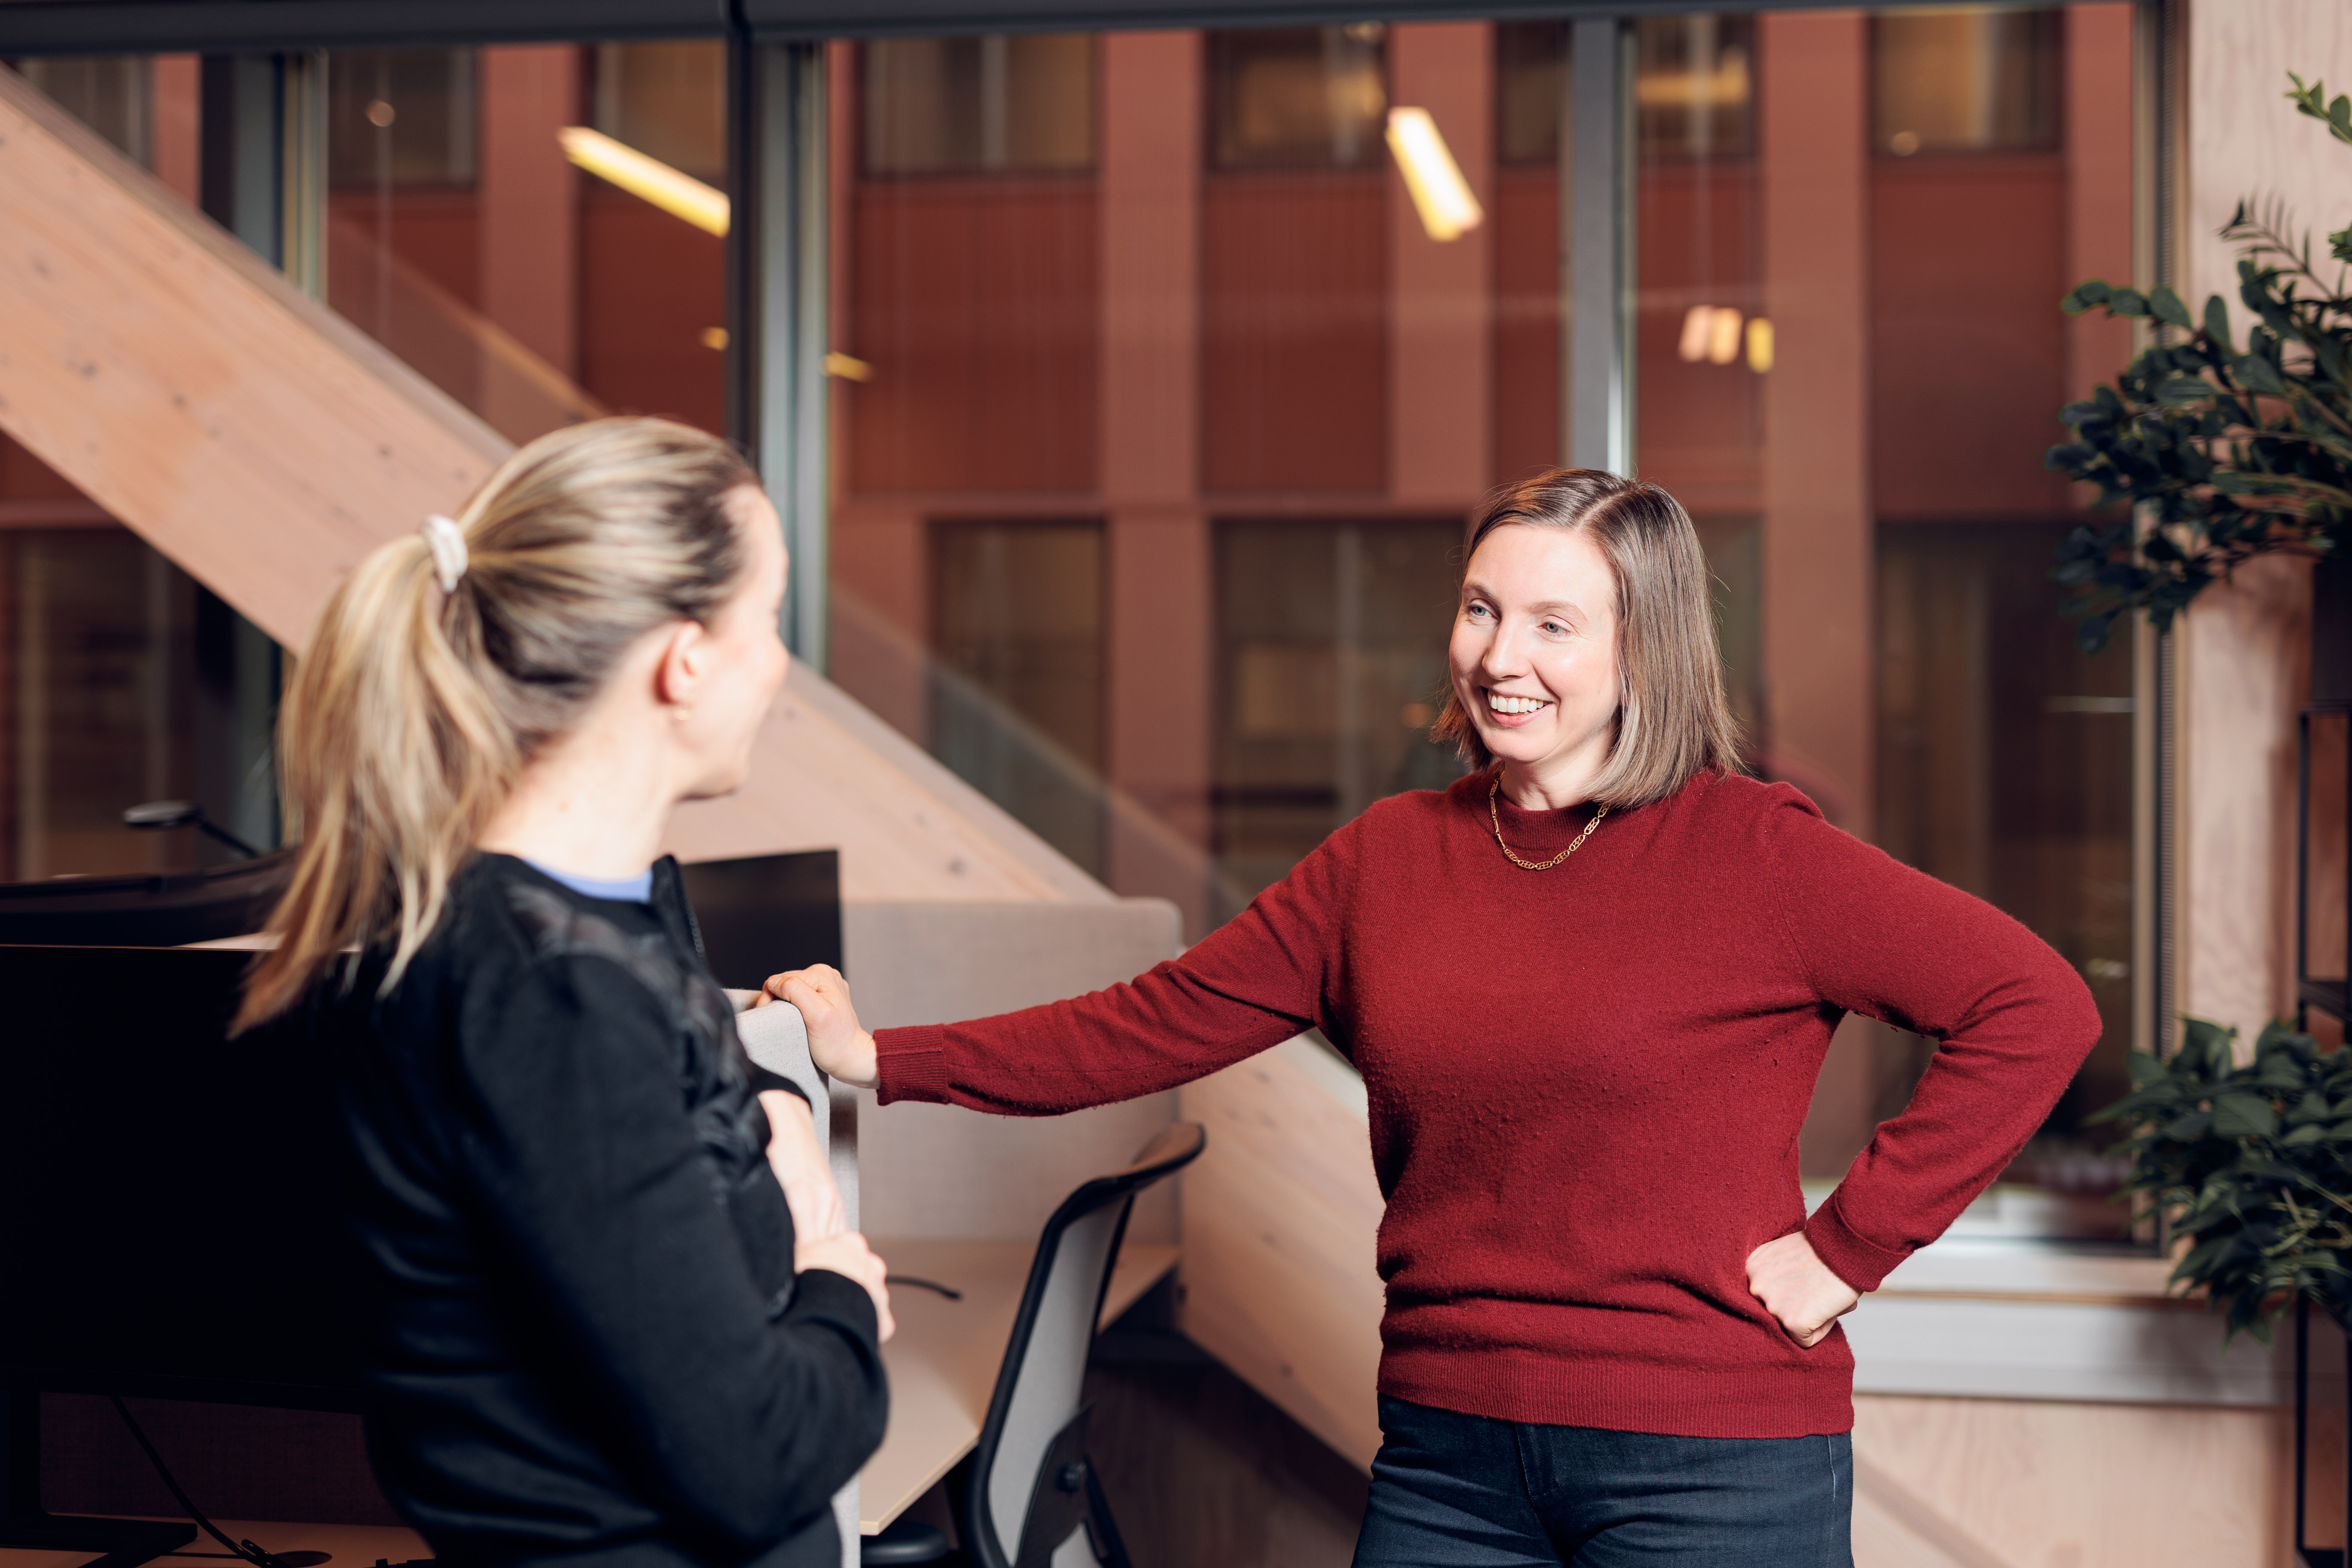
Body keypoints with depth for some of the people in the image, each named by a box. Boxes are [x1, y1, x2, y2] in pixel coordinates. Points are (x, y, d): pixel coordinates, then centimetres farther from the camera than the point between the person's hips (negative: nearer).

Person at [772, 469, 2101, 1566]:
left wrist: (1850, 1245, -12)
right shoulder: (1392, 858, 7)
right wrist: (885, 1059, 3)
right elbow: (1160, 1024, 9)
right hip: (1449, 1452, 5)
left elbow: (2037, 1008, -11)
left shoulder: (1753, 854, -9)